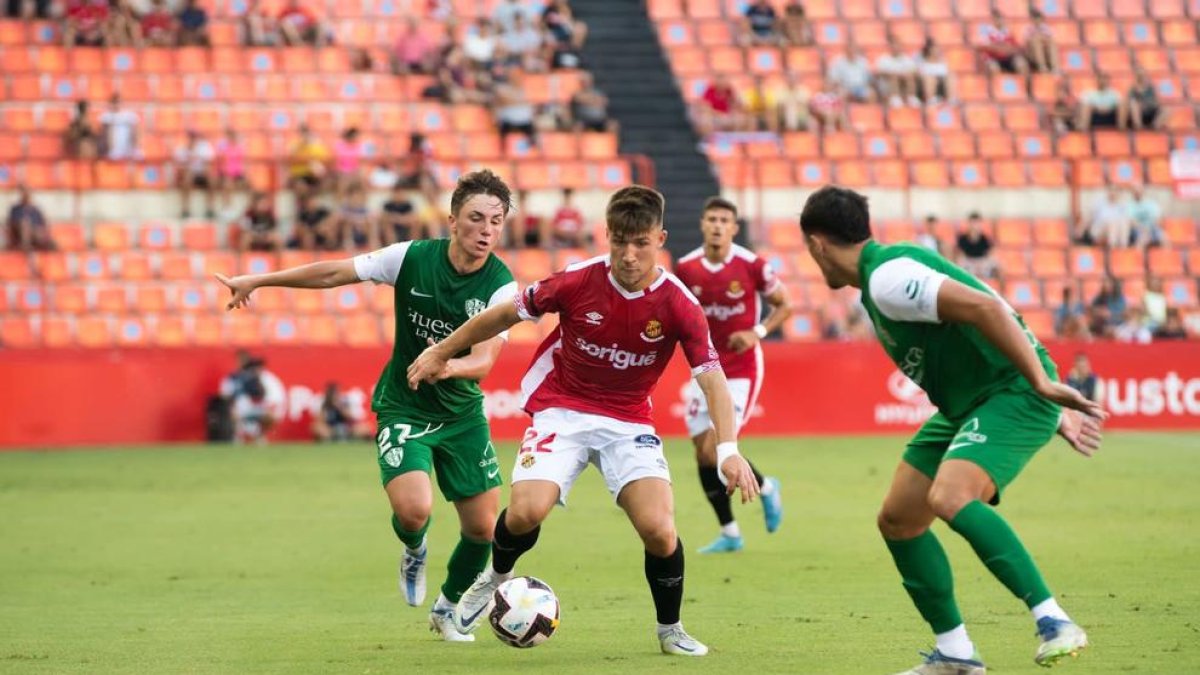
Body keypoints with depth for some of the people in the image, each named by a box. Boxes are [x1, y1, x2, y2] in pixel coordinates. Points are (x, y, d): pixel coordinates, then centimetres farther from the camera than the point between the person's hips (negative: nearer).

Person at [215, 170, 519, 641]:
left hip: (462, 413, 2)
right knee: (414, 509, -24)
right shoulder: (413, 258, -16)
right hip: (402, 407, -2)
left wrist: (448, 366, -48)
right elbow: (333, 273, -5)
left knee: (482, 528, 2)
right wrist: (255, 281, 0)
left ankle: (448, 609, 33)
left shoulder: (501, 286, -16)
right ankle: (414, 553, 15)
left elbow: (483, 360, -25)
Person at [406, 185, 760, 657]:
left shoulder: (678, 305, -16)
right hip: (563, 409, 0)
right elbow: (506, 314, -1)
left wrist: (728, 449, -33)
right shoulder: (578, 282, -16)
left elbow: (712, 378, -18)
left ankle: (670, 630, 8)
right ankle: (497, 576, 13)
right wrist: (440, 353, 8)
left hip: (629, 422, 0)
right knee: (527, 511, -23)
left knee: (658, 529, -19)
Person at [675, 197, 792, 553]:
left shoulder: (751, 265, -12)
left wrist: (758, 332, -16)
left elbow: (784, 304, 0)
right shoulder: (686, 268, -2)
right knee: (703, 454, 3)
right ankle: (729, 533, 17)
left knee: (715, 451, -14)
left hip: (742, 370, -5)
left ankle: (765, 487, 15)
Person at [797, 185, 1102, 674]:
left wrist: (1043, 385, -28)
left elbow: (986, 308, -28)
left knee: (949, 498, -32)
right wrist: (1054, 415, 21)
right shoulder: (885, 275, 15)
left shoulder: (887, 277, -18)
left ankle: (1053, 621, -30)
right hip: (967, 403, 10)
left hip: (1014, 394, -10)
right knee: (897, 520, 9)